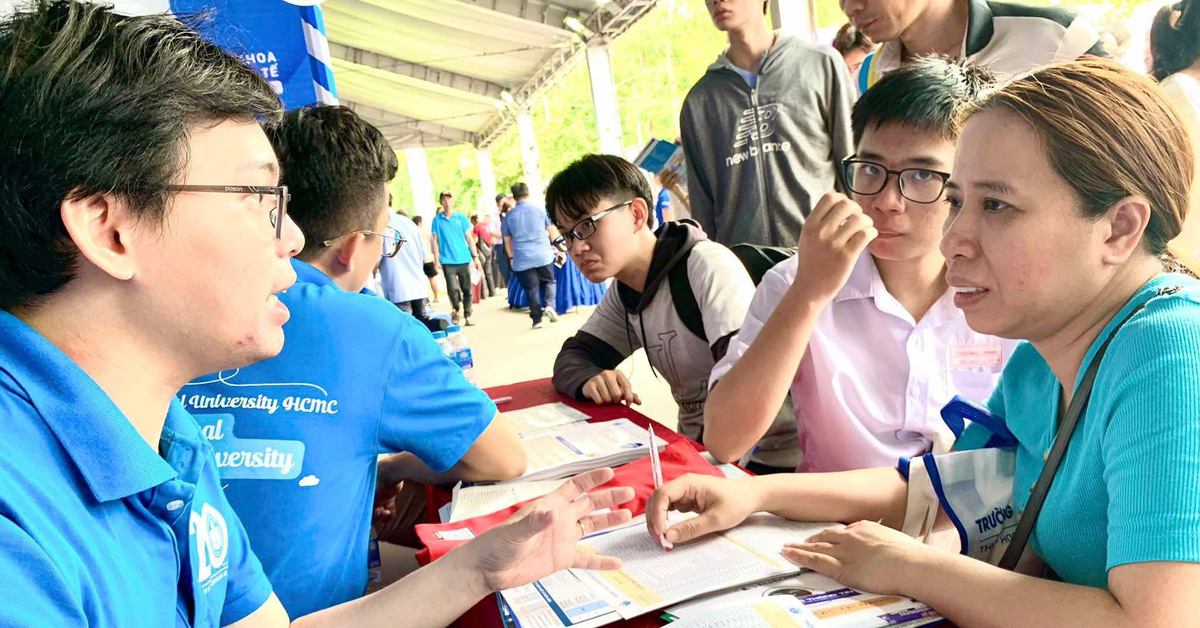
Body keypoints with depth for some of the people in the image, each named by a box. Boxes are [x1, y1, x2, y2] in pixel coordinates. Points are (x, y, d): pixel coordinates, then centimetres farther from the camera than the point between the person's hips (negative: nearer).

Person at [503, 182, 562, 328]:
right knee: (548, 281, 17)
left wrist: (511, 257, 24)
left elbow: (507, 240, 12)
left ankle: (536, 320, 6)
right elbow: (552, 230, 9)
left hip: (522, 260, 1)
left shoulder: (509, 216, 5)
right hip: (543, 255, -1)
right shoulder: (540, 209, 2)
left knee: (531, 289, 6)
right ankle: (550, 305, -6)